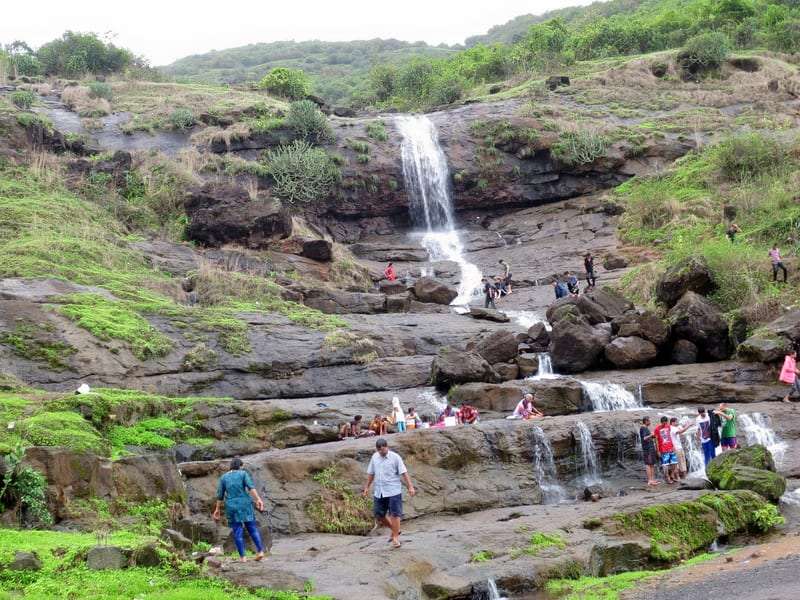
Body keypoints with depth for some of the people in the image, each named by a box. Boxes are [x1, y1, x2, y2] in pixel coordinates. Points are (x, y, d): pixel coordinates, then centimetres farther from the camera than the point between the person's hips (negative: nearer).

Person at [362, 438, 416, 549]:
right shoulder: (375, 457, 7)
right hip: (379, 492, 5)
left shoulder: (395, 457, -7)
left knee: (395, 514, -4)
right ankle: (395, 530, 27)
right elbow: (371, 473, 17)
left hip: (393, 491, -5)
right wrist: (367, 487, 18)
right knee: (378, 515, 7)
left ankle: (395, 537, 6)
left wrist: (410, 487, -16)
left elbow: (404, 473, -10)